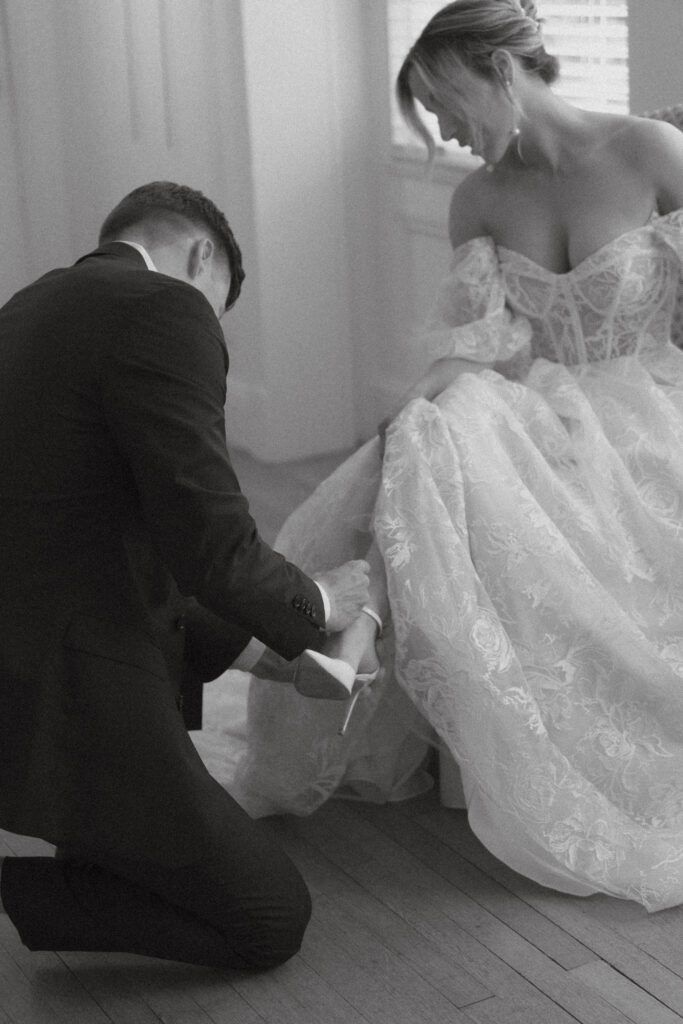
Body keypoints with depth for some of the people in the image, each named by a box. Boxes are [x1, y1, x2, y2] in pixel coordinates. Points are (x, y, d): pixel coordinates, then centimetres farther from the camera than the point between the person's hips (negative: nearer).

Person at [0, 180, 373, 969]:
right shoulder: (165, 310, -15)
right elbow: (210, 543, -21)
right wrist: (314, 605, 0)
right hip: (73, 718, -9)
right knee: (273, 922, 6)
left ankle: (99, 853, 23)